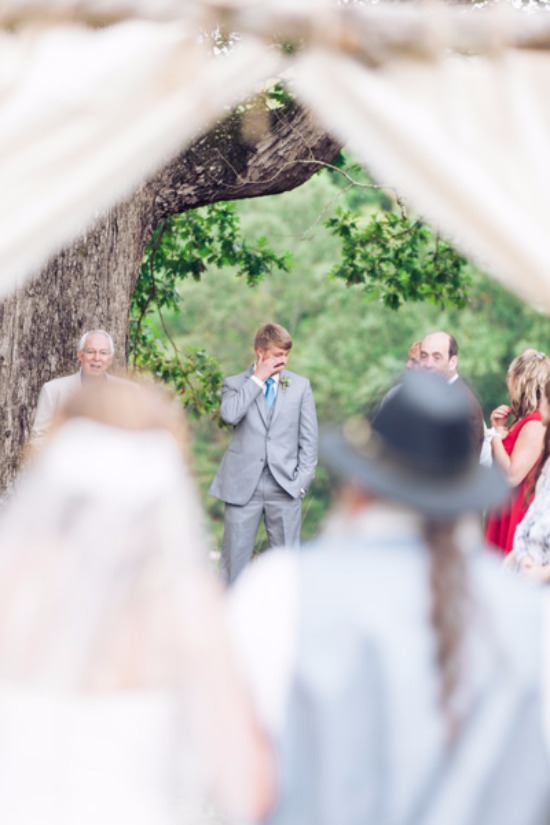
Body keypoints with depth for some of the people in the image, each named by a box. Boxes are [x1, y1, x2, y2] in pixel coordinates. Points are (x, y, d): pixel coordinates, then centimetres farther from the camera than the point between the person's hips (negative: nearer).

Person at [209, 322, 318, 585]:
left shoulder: (300, 386, 10)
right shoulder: (235, 384, 6)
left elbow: (309, 438, 8)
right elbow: (230, 414, -17)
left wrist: (303, 479, -2)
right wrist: (258, 379, -10)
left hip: (285, 485, 1)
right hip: (243, 485, -1)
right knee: (235, 555, 2)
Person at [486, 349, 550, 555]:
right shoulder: (521, 421, 11)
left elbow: (512, 475, -26)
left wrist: (496, 437, -13)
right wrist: (498, 428, 6)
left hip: (516, 512, -10)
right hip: (504, 509, 10)